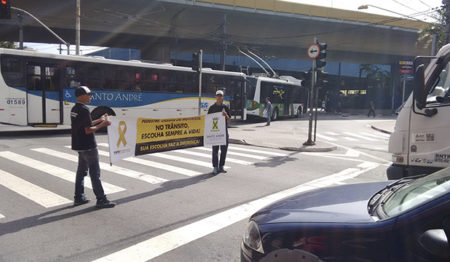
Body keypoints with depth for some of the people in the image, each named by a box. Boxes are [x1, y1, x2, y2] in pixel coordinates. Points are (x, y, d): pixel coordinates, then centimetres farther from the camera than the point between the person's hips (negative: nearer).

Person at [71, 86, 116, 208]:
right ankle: (101, 200, 3)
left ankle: (79, 198, 25)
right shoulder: (84, 110, -19)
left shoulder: (74, 109, 10)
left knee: (81, 171, 17)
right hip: (88, 146, -9)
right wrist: (102, 124, -13)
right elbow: (88, 130, -22)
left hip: (79, 145, 9)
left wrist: (99, 120, 20)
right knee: (95, 173, -3)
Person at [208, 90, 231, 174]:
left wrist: (226, 115, -16)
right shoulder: (212, 107, 6)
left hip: (224, 130, 2)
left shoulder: (226, 107, 7)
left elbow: (229, 120, 5)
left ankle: (221, 167, 16)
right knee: (215, 149, -2)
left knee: (224, 149, 5)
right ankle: (215, 167, 3)